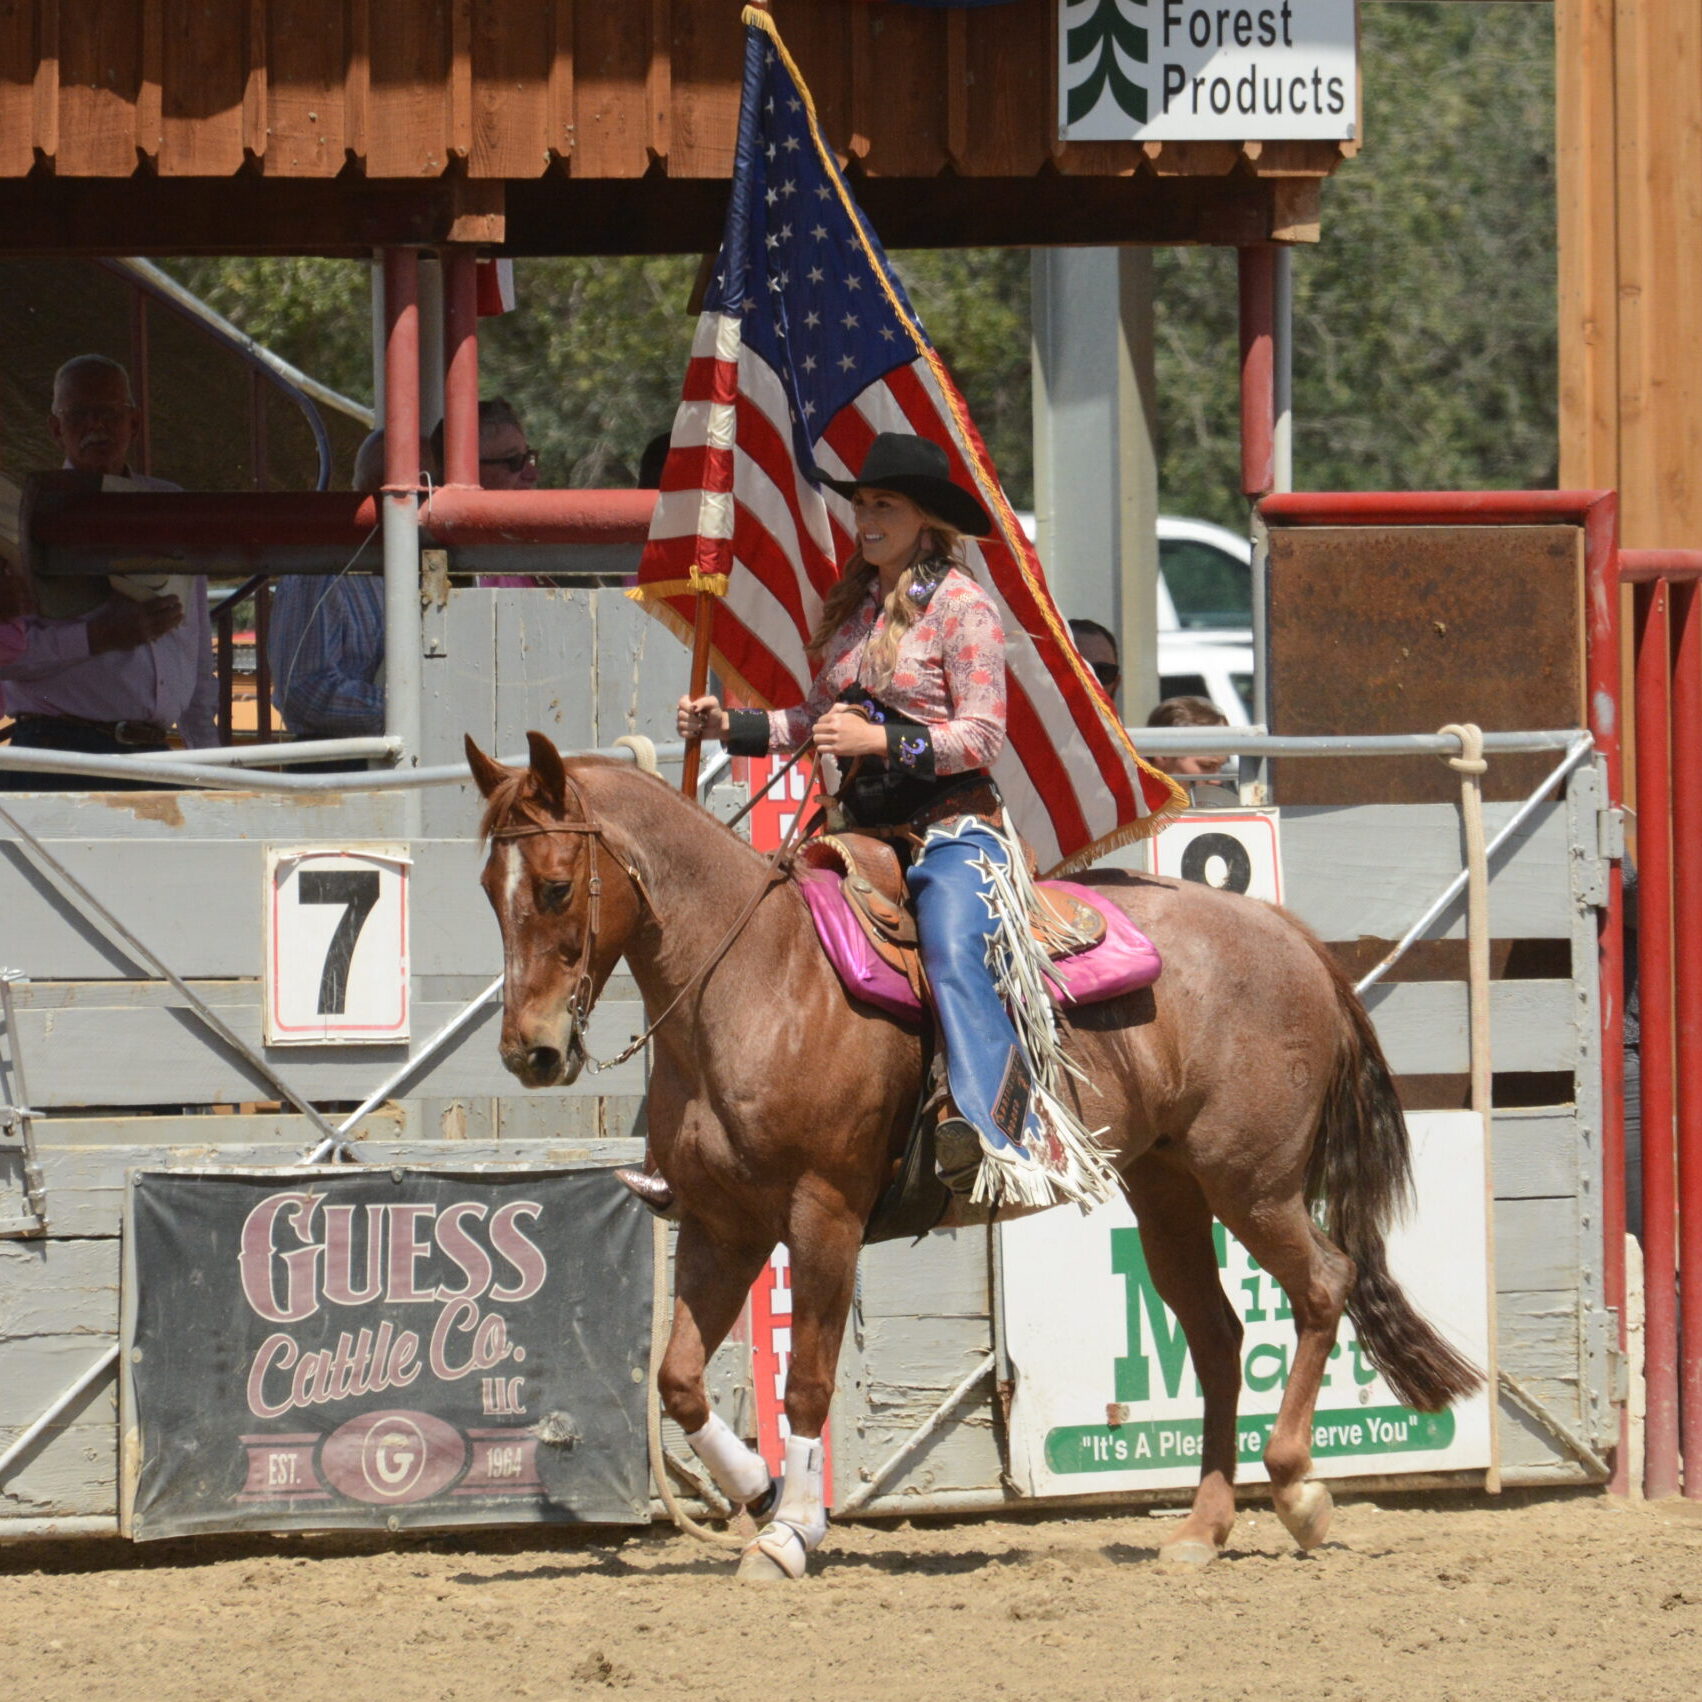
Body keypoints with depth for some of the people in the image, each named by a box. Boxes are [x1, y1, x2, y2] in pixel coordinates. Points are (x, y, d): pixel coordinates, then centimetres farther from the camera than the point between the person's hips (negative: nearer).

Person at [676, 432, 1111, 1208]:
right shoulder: (854, 607, 15)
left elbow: (983, 734, -12)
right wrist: (731, 725, 10)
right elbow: (819, 718, 23)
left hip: (952, 831, -8)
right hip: (868, 834, 8)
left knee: (954, 957, -30)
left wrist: (881, 740, -23)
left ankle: (994, 1137, -44)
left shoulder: (961, 606, -7)